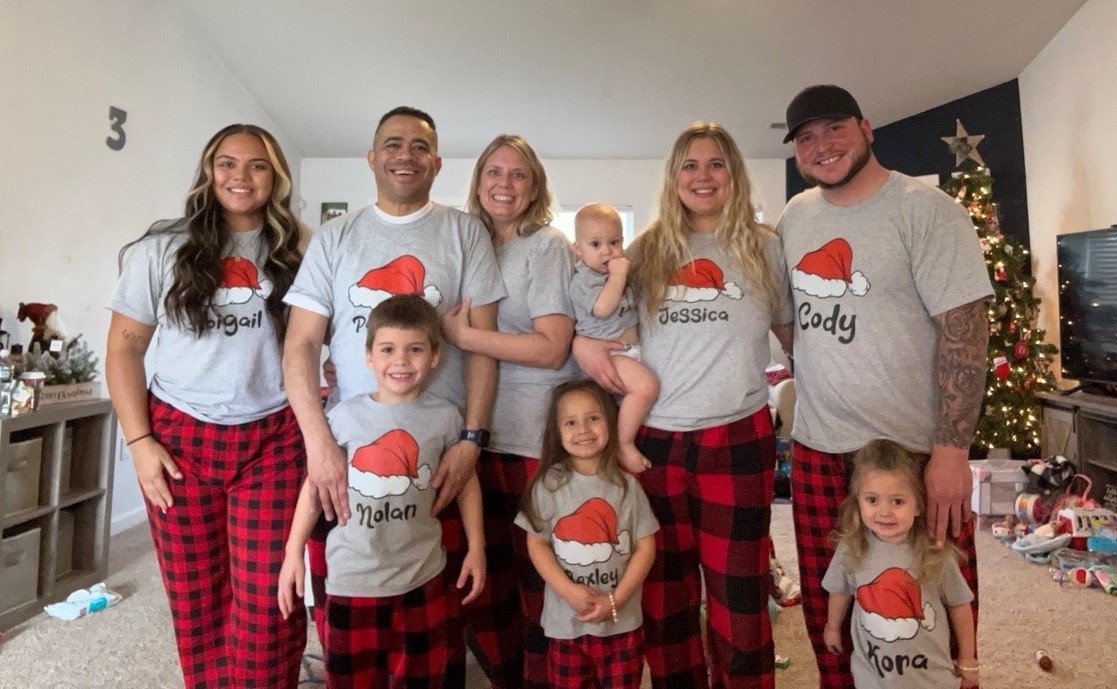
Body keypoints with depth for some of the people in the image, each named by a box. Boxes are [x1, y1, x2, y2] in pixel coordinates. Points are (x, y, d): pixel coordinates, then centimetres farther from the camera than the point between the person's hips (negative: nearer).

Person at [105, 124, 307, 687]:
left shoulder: (295, 254, 5)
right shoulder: (162, 248, 3)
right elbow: (124, 349, 4)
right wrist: (139, 442, -4)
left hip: (273, 441, 0)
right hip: (181, 438, 1)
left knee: (266, 601, -1)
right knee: (195, 596, 12)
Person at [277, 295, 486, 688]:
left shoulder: (445, 417, -8)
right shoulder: (344, 416, -13)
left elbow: (466, 481, 4)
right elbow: (314, 486, -2)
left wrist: (476, 548, 3)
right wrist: (293, 553, -1)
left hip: (422, 577, 2)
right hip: (353, 579, -1)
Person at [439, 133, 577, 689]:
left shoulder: (549, 247, -5)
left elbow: (551, 349, -15)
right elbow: (439, 329, 14)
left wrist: (462, 335, -16)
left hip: (537, 441, -5)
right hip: (480, 435, 5)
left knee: (537, 580, 6)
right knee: (480, 577, 14)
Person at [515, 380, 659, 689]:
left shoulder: (626, 485, -7)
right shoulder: (548, 485, -7)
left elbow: (645, 547, -4)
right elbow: (537, 544, -4)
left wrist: (615, 600, -11)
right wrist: (569, 591, -15)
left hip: (621, 620, 0)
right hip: (565, 619, 0)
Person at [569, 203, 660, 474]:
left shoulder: (613, 271, 16)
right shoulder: (584, 279, -12)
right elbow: (602, 308, -30)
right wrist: (618, 276, -23)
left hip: (629, 348, 10)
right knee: (646, 385, -27)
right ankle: (624, 444, -14)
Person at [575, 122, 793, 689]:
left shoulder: (763, 246, 6)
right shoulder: (646, 250, 9)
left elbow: (791, 328, 16)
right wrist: (581, 341, -4)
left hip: (738, 438, -1)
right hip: (654, 439, 2)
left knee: (737, 594, 8)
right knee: (663, 594, 15)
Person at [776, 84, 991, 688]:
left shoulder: (926, 210, -9)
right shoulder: (795, 216, 7)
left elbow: (963, 329, -14)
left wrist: (950, 450, -18)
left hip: (914, 452, -4)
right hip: (815, 448, 5)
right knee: (826, 614, 15)